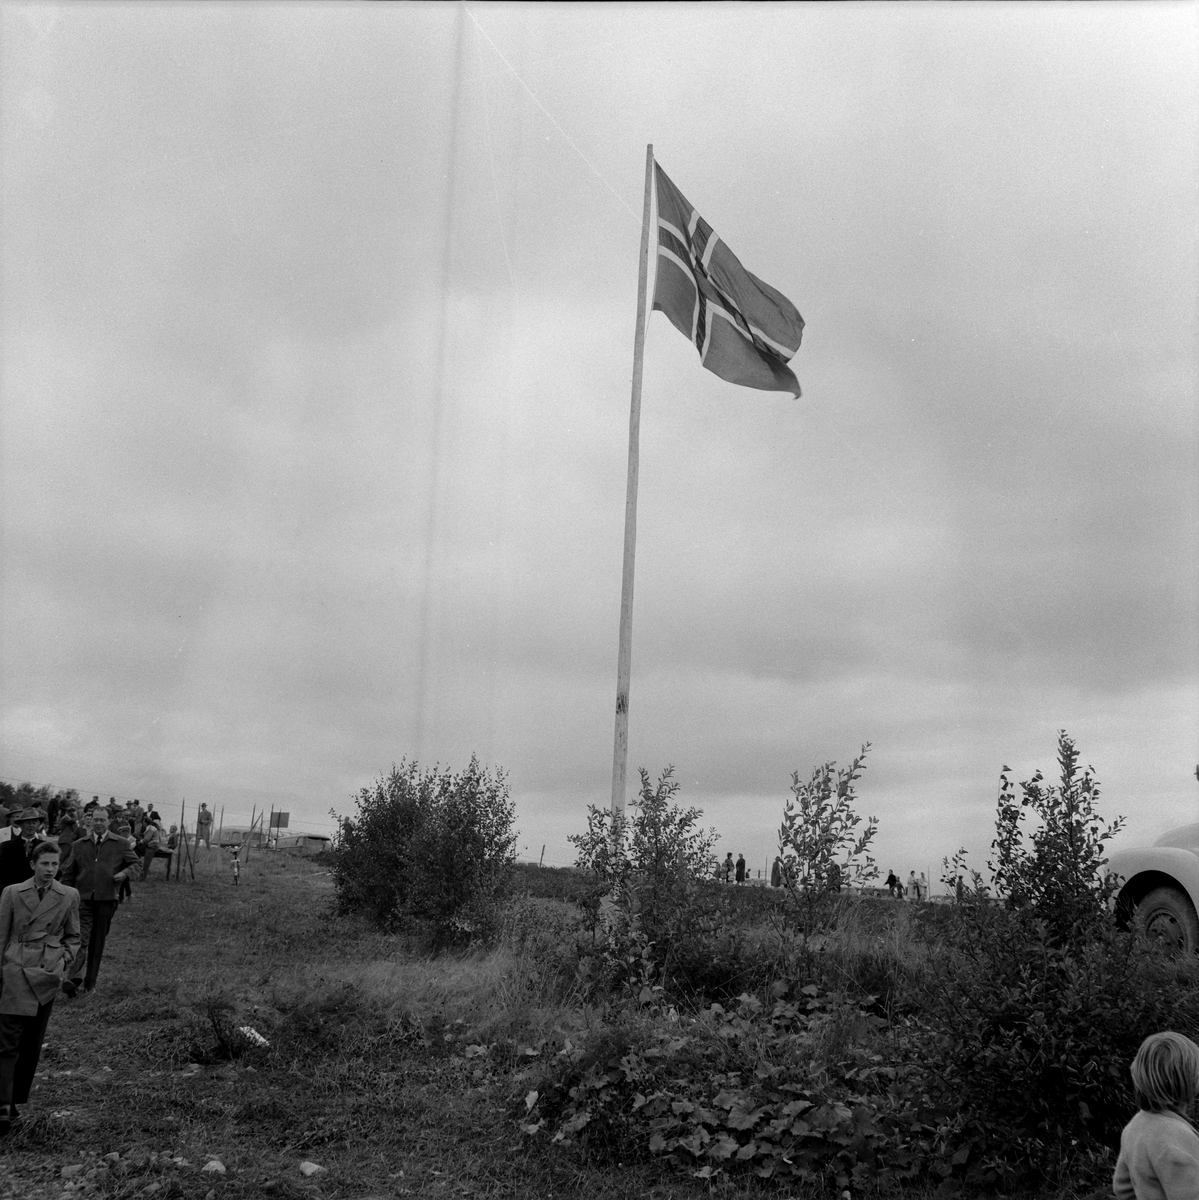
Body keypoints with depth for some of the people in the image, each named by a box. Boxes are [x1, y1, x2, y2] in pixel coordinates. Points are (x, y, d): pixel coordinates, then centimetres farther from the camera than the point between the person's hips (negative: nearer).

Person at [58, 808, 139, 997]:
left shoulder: (121, 844, 6)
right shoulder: (79, 845, 10)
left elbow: (135, 863, 14)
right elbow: (68, 872, 15)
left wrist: (125, 873, -6)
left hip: (107, 898, 0)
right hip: (83, 898, 0)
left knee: (98, 941, 7)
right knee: (81, 939, -14)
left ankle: (90, 982, 16)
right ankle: (74, 979, -24)